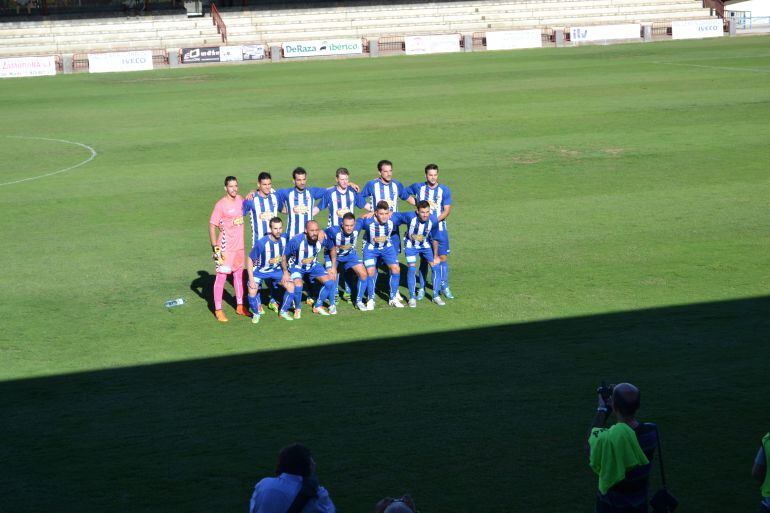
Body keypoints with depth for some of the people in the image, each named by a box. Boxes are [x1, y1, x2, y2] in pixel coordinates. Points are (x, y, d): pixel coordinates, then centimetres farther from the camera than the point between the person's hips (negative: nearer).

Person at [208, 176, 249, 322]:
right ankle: (218, 310, 2)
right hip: (225, 247, -7)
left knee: (239, 274, 16)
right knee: (221, 276, -4)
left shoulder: (240, 199, 4)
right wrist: (215, 248, -18)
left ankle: (240, 306, 28)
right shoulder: (221, 205, -14)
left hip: (239, 245, 7)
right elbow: (212, 226, -14)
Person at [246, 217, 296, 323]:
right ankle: (256, 314, 4)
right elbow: (249, 259, -19)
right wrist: (251, 279, -23)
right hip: (260, 270, -4)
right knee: (252, 291, -25)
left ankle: (283, 312, 11)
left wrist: (285, 272, -1)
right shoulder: (262, 243, -29)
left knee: (291, 286, -11)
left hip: (276, 270, 4)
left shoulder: (284, 240, -15)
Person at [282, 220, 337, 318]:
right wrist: (285, 272, -26)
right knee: (298, 286, -29)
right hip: (296, 265, -4)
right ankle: (297, 309, 0)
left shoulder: (322, 239, -22)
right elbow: (284, 255, -19)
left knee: (329, 283, -8)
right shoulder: (296, 241, -32)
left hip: (313, 265, 4)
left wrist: (334, 267, 0)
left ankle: (318, 307, 14)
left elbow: (333, 249, 1)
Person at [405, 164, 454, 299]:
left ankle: (444, 287, 13)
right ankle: (422, 288, 10)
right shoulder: (418, 187, 1)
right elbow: (403, 193, 17)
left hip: (439, 228, 0)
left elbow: (447, 210, -5)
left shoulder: (444, 190, -3)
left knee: (443, 257, 1)